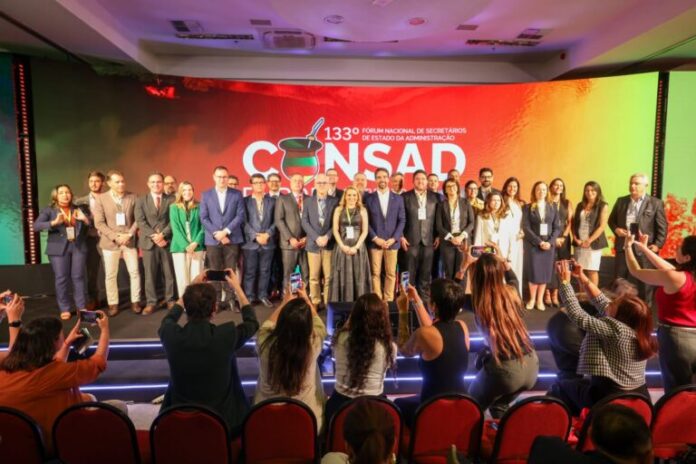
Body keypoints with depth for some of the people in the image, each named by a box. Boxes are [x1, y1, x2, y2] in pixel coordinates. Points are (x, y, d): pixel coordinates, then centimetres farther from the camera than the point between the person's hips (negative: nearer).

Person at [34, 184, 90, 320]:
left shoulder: (78, 209, 13)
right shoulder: (48, 210, 5)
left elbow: (91, 226, 10)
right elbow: (36, 226, -8)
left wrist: (85, 219, -12)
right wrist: (54, 222, -23)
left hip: (78, 247, 2)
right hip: (59, 248, -1)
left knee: (78, 277, 4)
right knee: (61, 278, 1)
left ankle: (82, 307, 12)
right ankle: (65, 309, 9)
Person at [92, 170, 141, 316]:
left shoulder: (132, 197, 3)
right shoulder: (101, 199, -1)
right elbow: (99, 223, -6)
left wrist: (129, 234, -11)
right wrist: (115, 237, -14)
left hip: (129, 241, 1)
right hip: (110, 242, -1)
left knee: (135, 272, 3)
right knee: (110, 275, 5)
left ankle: (135, 302, 15)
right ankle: (113, 304, 17)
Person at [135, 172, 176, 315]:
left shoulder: (171, 200, 6)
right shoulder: (141, 201, 8)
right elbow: (140, 222, -2)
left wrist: (162, 234, -14)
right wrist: (154, 236, -13)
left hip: (167, 241, 0)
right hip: (149, 242, 0)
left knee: (169, 273, 4)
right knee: (150, 274, 3)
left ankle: (170, 300, 16)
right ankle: (151, 302, 11)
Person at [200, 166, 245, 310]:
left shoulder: (237, 194, 5)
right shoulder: (206, 195, 7)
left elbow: (240, 215, -3)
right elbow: (204, 218, 1)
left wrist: (226, 231, -12)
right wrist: (217, 234, -10)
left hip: (232, 239, 0)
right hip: (212, 240, 1)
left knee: (230, 271, 3)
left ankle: (229, 300, 10)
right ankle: (216, 301, 11)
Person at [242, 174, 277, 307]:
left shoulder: (272, 201, 10)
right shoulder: (245, 201, 3)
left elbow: (275, 221, 5)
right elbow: (244, 222, -4)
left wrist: (267, 234, -10)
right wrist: (256, 236, -13)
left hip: (268, 242, 2)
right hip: (250, 242, -2)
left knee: (265, 271, 7)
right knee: (250, 271, 3)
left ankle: (263, 295, 18)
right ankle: (249, 297, 12)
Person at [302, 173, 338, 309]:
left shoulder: (335, 201, 6)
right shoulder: (308, 201, 8)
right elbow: (305, 222, 1)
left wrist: (327, 237, -12)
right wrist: (316, 237, -10)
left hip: (330, 244, -1)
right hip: (313, 243, 1)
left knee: (329, 276, 1)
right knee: (314, 276, 4)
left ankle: (328, 303, 9)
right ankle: (315, 303, 13)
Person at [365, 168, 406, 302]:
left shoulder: (398, 198, 7)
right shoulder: (369, 198, 3)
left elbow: (402, 220, 4)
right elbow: (366, 221, 0)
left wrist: (394, 238, -7)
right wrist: (375, 238, -9)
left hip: (392, 242, 1)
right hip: (375, 242, -1)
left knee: (391, 273, 4)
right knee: (375, 273, 2)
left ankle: (389, 300, 14)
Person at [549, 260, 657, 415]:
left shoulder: (615, 330, -25)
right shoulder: (636, 327, -2)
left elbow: (577, 315, -19)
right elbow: (602, 302, 7)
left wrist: (565, 281, -13)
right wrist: (583, 278, 8)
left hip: (608, 399, -8)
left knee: (559, 387, 14)